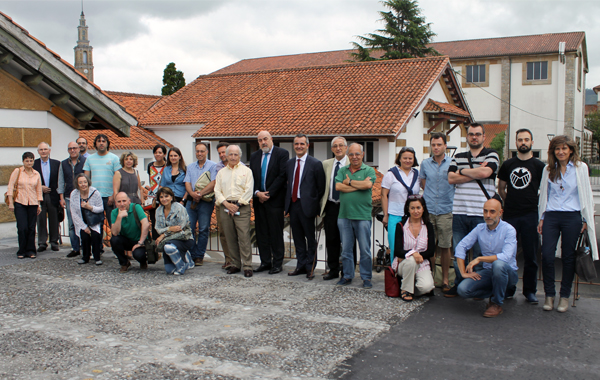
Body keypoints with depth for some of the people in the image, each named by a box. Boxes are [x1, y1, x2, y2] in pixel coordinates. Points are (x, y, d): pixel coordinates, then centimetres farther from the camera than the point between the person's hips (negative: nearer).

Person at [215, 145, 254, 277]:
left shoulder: (246, 171, 7)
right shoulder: (221, 173, 18)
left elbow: (248, 190, -3)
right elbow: (217, 191, 10)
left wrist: (237, 204, -10)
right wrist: (226, 203, -7)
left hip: (241, 207, -4)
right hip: (225, 207, 4)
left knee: (244, 237, -11)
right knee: (230, 238, 5)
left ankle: (247, 266, -8)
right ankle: (235, 264, 14)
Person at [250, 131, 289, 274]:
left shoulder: (282, 153, -3)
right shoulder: (254, 156, 13)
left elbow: (282, 176, -10)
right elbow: (252, 177, 11)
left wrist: (268, 193, -12)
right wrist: (257, 193, -7)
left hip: (275, 199, -5)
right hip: (259, 199, 5)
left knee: (276, 233, 0)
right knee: (261, 233, 8)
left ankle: (277, 263, 10)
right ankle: (265, 262, 18)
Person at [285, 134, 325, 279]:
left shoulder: (315, 164, -5)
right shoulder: (289, 163, 12)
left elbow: (321, 188, -3)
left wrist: (314, 204, -5)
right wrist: (288, 200, 8)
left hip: (306, 206, -5)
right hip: (292, 205, 6)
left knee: (310, 238, 4)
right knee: (298, 238, 13)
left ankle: (310, 268, 16)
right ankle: (301, 266, 24)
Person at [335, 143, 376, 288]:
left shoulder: (369, 170, 3)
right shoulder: (342, 170, 12)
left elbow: (368, 184, -17)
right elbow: (338, 186, -5)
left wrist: (349, 181, -5)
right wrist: (359, 185, -9)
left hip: (363, 216, -3)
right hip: (344, 216, 3)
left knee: (365, 249, 2)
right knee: (346, 249, 10)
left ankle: (366, 277, 14)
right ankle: (347, 276, 22)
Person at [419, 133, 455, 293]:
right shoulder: (425, 164, 8)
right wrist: (428, 199, 11)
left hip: (446, 211, -2)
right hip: (428, 210, 2)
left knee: (445, 246, 3)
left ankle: (445, 279, 15)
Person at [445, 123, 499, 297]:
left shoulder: (491, 155, 4)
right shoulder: (458, 157, 15)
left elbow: (485, 172, -15)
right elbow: (451, 178, 1)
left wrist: (462, 171, -1)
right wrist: (475, 173, -6)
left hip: (481, 213, -3)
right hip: (459, 212, 3)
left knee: (481, 253, 3)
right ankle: (459, 285, 20)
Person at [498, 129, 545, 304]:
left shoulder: (539, 166, 3)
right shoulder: (507, 164, 9)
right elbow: (501, 188, 18)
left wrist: (535, 204, 3)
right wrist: (511, 202, 11)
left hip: (530, 215, -2)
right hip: (510, 215, 2)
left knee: (530, 255, 4)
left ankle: (530, 291, 15)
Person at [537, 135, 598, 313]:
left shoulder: (580, 168, 5)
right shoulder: (548, 169, 10)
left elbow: (586, 195, 7)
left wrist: (586, 219, 3)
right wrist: (541, 218, 12)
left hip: (572, 217, -1)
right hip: (551, 217, 1)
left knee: (568, 257, 4)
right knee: (547, 256, -6)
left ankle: (564, 296, 16)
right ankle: (549, 294, 9)